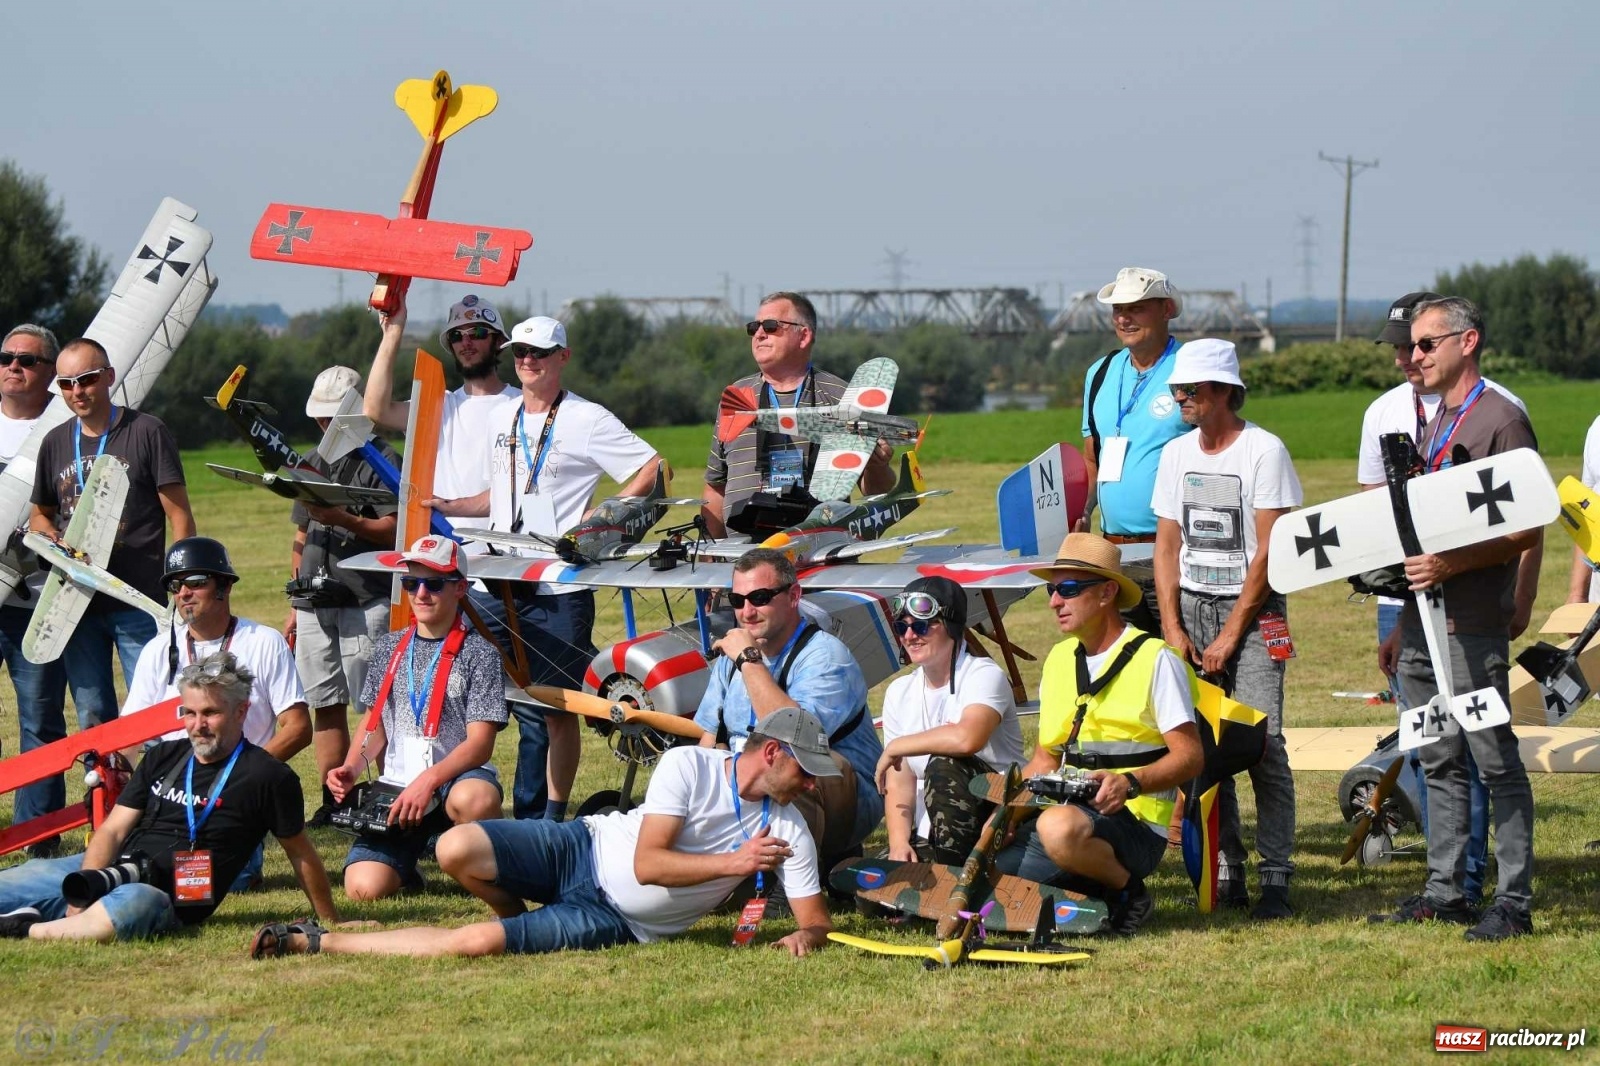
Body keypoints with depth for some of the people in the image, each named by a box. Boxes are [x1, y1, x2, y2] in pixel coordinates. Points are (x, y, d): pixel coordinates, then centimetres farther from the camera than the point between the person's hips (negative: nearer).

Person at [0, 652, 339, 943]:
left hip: (169, 898, -7)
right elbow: (112, 830, 10)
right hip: (113, 869, 7)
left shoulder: (267, 777, -1)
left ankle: (27, 931, -39)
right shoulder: (163, 758, 15)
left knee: (135, 904, -42)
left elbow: (300, 853, 7)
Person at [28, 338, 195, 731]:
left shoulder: (147, 433, -2)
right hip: (76, 605, 5)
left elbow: (179, 517, -3)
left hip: (139, 603, -5)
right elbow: (39, 515, 22)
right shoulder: (55, 442, 12)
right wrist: (56, 542, -1)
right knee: (92, 720, 9)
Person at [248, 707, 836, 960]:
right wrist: (732, 863, -24)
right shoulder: (689, 766, -11)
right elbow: (648, 863, -16)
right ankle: (521, 919, 10)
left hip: (612, 922, 0)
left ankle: (320, 941, -10)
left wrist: (804, 937, -24)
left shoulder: (789, 833, -3)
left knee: (480, 942, -23)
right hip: (582, 852, 0)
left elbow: (816, 918, 0)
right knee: (456, 848, -25)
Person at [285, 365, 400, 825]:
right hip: (315, 604, 6)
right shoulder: (312, 463, 21)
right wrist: (295, 606, 21)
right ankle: (333, 801, 8)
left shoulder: (383, 460, 0)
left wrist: (344, 520, -25)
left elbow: (393, 531, -11)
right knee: (324, 703, 5)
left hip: (366, 602, -6)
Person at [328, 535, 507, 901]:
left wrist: (429, 780, -25)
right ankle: (404, 861, 17)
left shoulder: (478, 654, -2)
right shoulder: (389, 648, 13)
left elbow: (480, 743, -10)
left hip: (456, 778, -3)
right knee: (364, 887, -21)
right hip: (395, 788, 3)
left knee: (474, 799, -42)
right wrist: (352, 767, -2)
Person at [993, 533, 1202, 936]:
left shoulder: (1155, 660, -5)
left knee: (1060, 827, -40)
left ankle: (1127, 890, -11)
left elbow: (1189, 756, -9)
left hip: (1135, 826, -7)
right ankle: (1080, 894, 7)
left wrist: (1130, 783, -26)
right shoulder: (1059, 660, 17)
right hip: (1070, 813, 7)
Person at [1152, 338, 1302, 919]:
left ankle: (1275, 878, -11)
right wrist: (1173, 628, 0)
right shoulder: (1177, 453, 11)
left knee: (1263, 743, -12)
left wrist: (1230, 635, -11)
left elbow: (1268, 550, -10)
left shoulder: (1264, 451, -7)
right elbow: (1168, 546, 12)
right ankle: (1226, 870, 5)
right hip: (1191, 606, 5)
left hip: (1252, 610, -5)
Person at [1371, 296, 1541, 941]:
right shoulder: (1433, 423, 18)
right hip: (1425, 619, 9)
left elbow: (1527, 531, -13)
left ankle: (1513, 901, -4)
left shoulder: (1501, 419, -8)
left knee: (1495, 761, -6)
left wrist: (1452, 565, -24)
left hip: (1474, 625, -9)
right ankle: (1444, 889, 18)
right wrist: (1403, 627, 21)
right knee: (1440, 761, 12)